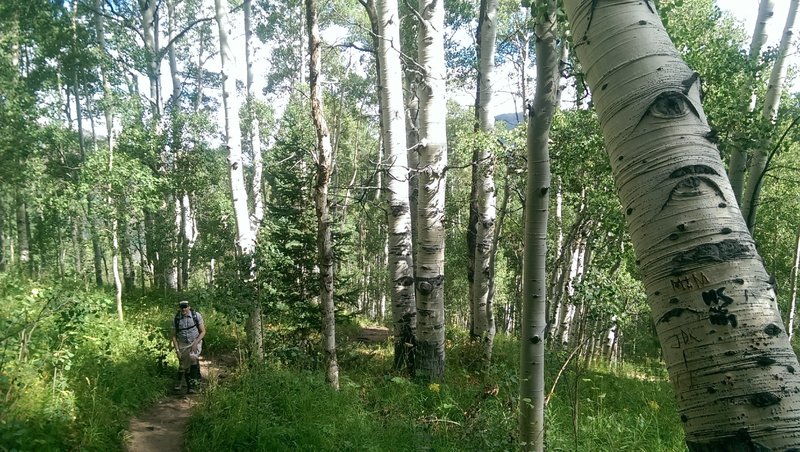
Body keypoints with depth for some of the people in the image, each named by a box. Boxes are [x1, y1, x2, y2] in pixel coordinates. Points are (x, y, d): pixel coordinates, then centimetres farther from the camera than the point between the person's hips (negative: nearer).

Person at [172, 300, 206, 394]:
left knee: (193, 357, -31)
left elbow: (203, 331, -8)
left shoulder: (196, 315, -12)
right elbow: (174, 336, 1)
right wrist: (177, 350, -7)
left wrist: (195, 343, -20)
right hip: (183, 345, 3)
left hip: (195, 343, -3)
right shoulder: (176, 319, -8)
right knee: (184, 367, 6)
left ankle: (193, 384, -26)